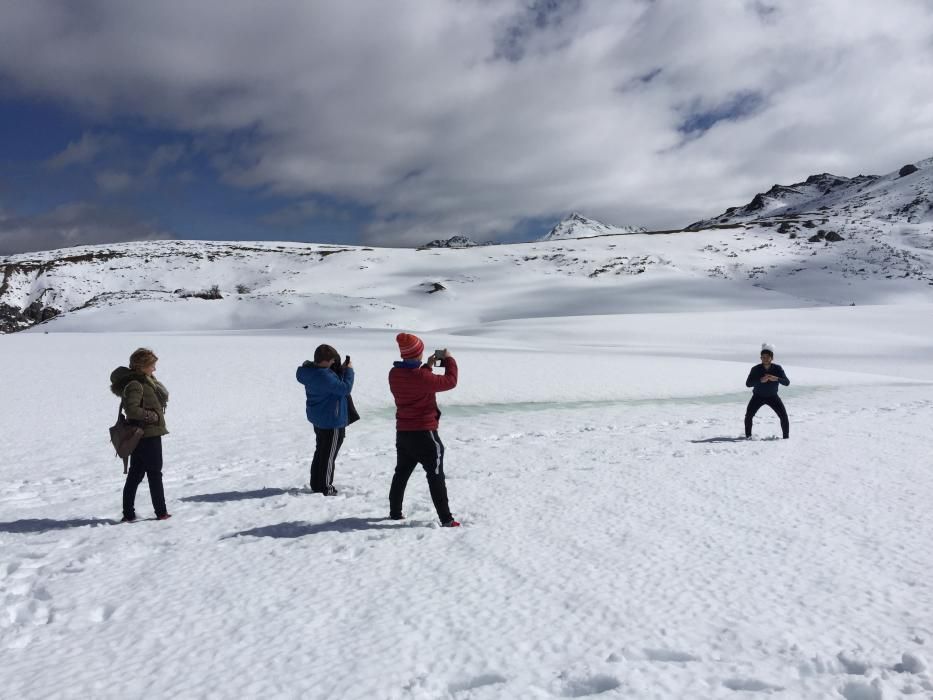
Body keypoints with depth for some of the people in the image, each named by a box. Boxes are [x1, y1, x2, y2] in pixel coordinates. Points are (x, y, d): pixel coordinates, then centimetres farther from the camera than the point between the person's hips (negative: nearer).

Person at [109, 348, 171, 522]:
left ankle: (128, 514, 18)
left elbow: (163, 395, 13)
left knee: (135, 475, 12)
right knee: (155, 474, 2)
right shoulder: (134, 384, -18)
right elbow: (132, 410, -26)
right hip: (148, 435, -9)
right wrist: (153, 415, -18)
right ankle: (161, 512, 11)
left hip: (140, 436, 9)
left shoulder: (144, 381, 11)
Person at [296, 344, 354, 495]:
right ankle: (325, 488, 11)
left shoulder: (310, 371, 1)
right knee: (329, 455, 2)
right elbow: (345, 388, -24)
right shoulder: (325, 376, -29)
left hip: (317, 419, 10)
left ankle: (316, 484, 30)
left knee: (320, 452, 21)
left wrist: (341, 370, 1)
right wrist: (349, 371, -11)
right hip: (332, 422, -10)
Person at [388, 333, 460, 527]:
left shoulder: (394, 374, -1)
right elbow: (450, 381, -15)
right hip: (424, 433, -7)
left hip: (403, 433, 7)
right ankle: (446, 519, 1)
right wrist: (449, 360, -2)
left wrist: (427, 366, 15)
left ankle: (395, 512, 30)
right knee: (436, 477, 0)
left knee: (401, 473, 21)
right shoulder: (421, 377, -24)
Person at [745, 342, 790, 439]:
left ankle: (786, 437, 6)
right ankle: (748, 436, 3)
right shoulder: (756, 369, -19)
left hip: (773, 397, 1)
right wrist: (761, 380, -42)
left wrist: (776, 379, -40)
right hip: (758, 397, -1)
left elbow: (787, 383, -21)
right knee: (748, 415, -14)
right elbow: (748, 383, -27)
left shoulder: (778, 368, -15)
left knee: (784, 416, -10)